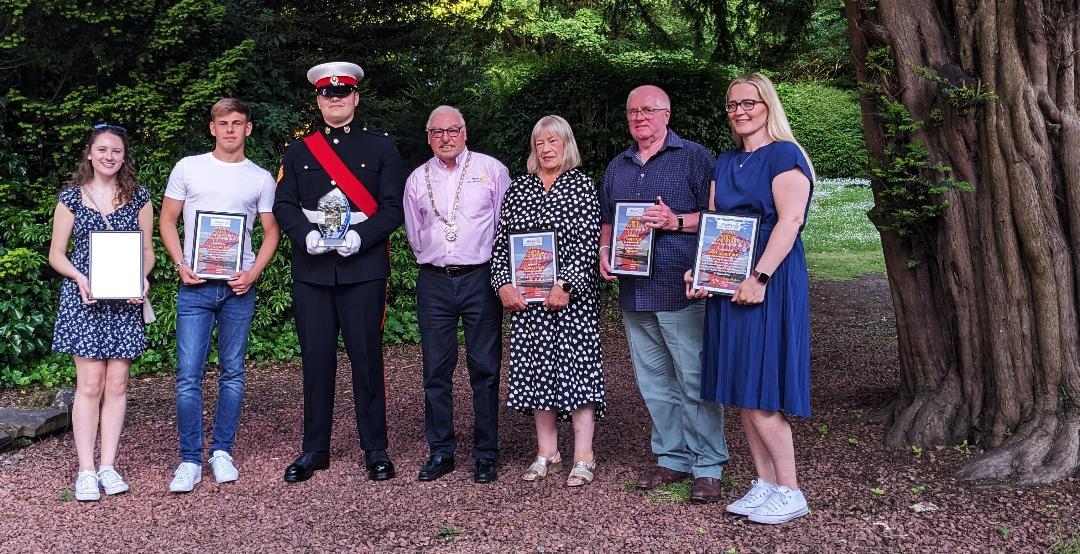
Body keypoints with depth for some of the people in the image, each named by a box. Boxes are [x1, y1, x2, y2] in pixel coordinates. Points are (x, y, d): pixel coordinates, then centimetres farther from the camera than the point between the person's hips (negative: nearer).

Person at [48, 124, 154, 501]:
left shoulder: (138, 197, 8)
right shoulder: (72, 197, 4)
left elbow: (147, 250, 11)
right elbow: (56, 253, 5)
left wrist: (142, 276, -8)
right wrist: (80, 277, -13)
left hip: (125, 300, 2)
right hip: (84, 299, -2)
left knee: (117, 384, 3)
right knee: (90, 384, -4)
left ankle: (108, 465, 12)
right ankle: (86, 470, 4)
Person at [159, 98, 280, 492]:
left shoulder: (261, 178, 8)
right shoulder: (188, 168, 6)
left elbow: (271, 231, 10)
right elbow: (167, 220, 9)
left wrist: (253, 273, -6)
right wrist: (180, 264, -6)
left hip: (238, 286, 1)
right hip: (195, 286, -1)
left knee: (233, 373, 7)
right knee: (189, 375, -5)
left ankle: (222, 452, 18)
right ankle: (190, 460, 4)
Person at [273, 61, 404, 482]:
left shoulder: (380, 147, 7)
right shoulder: (299, 151, 14)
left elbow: (393, 208, 0)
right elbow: (283, 205, 7)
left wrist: (360, 236, -16)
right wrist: (306, 234, -13)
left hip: (363, 268, -2)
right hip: (311, 270, 2)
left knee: (367, 358, 1)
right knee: (316, 360, 6)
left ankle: (375, 450, 12)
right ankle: (314, 450, 17)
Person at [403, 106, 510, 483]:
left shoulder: (491, 169, 3)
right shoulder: (417, 180, 12)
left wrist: (499, 275, 6)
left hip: (480, 278, -3)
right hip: (433, 282, 3)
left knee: (485, 368, 0)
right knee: (436, 370, 5)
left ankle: (486, 455, 8)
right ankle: (440, 451, 15)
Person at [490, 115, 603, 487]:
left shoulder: (582, 186, 1)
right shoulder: (518, 189, 11)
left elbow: (588, 242, -7)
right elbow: (501, 241, 9)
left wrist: (565, 285, -16)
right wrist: (503, 283, -3)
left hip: (572, 294, -3)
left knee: (577, 366, -4)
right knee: (537, 369, 6)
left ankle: (584, 457, 3)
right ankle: (547, 453, 18)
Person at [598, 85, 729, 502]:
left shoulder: (693, 157, 0)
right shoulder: (617, 167, 19)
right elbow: (607, 220, 26)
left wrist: (676, 221, -17)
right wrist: (604, 251, 8)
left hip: (681, 291, -6)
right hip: (633, 293, 6)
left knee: (695, 382, -4)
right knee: (654, 382, 11)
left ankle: (708, 467, 5)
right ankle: (672, 458, 22)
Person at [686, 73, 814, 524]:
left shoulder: (784, 155, -6)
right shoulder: (726, 162, 17)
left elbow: (790, 220, -16)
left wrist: (759, 277, -22)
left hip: (769, 281, -8)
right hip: (727, 281, 8)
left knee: (759, 393, -8)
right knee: (741, 390, 8)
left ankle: (789, 492, 5)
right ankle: (765, 484, 17)